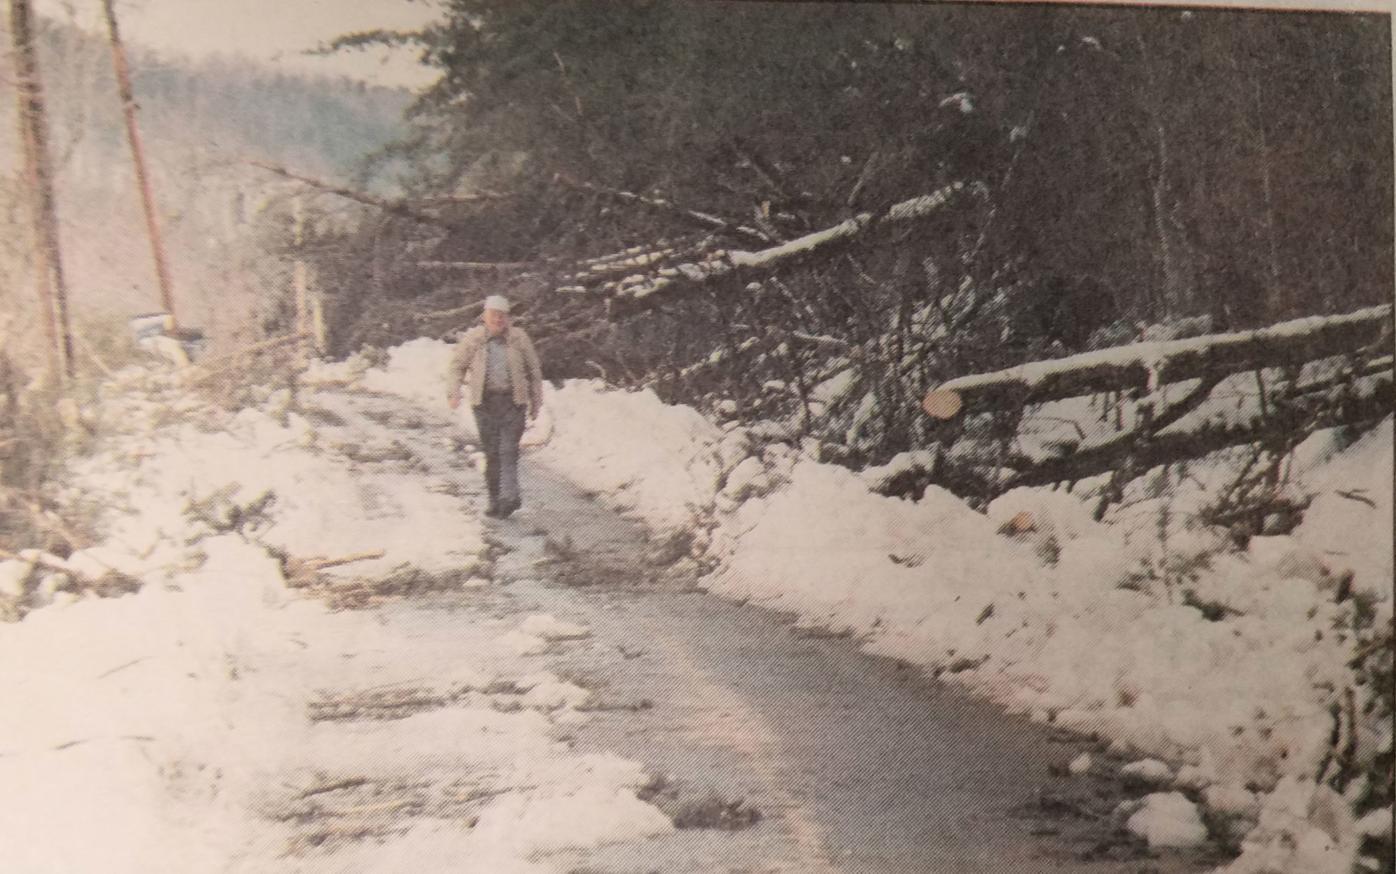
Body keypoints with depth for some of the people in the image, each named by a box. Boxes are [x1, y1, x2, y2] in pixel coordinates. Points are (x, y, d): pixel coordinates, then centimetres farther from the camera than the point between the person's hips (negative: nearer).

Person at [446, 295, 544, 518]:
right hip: (485, 402, 1)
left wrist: (536, 403, 15)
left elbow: (534, 371, 15)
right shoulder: (473, 339, 5)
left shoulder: (519, 338, 7)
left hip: (513, 401, -1)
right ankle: (495, 499, 11)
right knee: (491, 453, 3)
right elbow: (457, 366, 11)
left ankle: (509, 497, -19)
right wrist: (454, 391, -6)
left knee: (508, 450, -14)